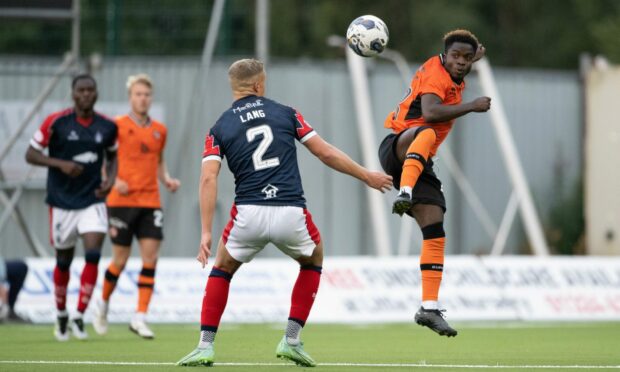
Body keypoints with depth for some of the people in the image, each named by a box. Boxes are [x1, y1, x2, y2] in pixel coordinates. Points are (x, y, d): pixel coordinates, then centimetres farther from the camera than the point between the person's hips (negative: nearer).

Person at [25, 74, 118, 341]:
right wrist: (61, 164, -21)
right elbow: (31, 154, -6)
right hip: (62, 201, -1)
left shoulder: (107, 127, 0)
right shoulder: (56, 122, -9)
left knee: (93, 255, -14)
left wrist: (110, 179, -2)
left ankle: (79, 317, -6)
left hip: (93, 200, 1)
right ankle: (61, 316, 29)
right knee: (63, 261, 9)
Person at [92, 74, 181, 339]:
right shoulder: (117, 126, -2)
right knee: (121, 259, 0)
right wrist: (113, 181, -15)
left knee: (150, 258, -7)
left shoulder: (159, 130, 11)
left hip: (150, 201, 4)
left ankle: (139, 318, -5)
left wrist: (167, 180, 5)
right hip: (121, 200, -4)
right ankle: (103, 303, 27)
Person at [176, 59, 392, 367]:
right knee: (313, 260, 30)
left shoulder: (220, 128, 9)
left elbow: (208, 179, -4)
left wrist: (206, 233, -5)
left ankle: (205, 346, 11)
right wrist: (368, 177, 22)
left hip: (249, 214, 0)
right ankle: (292, 339, 20)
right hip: (291, 214, 0)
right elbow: (326, 153, 10)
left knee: (222, 269, 25)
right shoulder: (285, 113, 11)